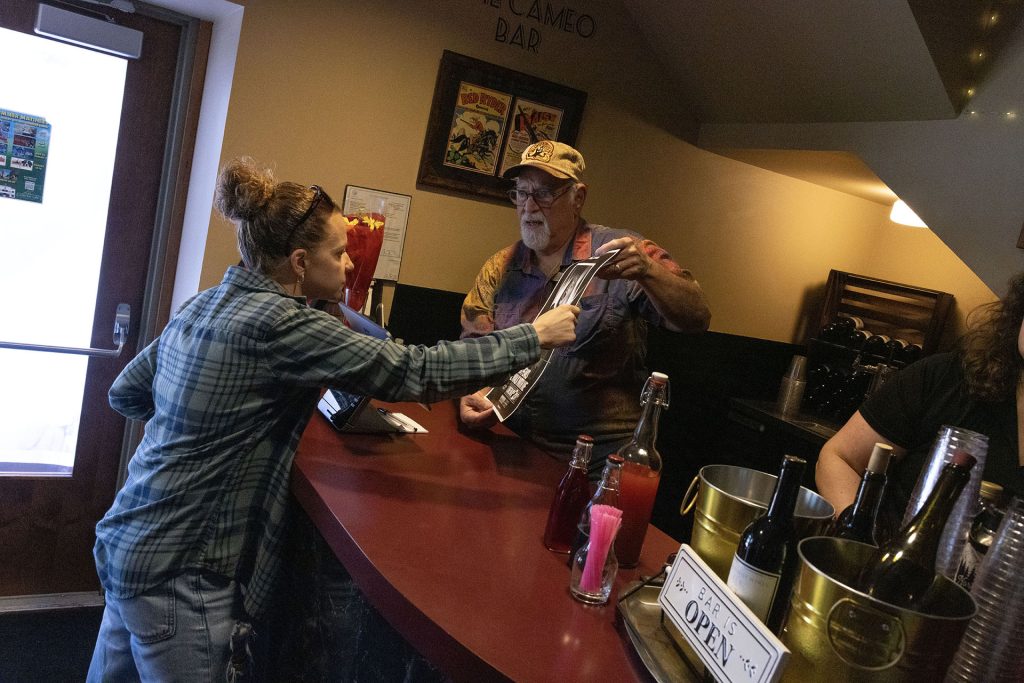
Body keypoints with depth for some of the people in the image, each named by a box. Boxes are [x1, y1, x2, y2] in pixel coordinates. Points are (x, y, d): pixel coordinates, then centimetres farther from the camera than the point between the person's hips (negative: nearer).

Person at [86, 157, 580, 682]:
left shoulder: (202, 306, 4)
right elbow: (417, 372, -24)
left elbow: (125, 394, 15)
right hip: (178, 571, -9)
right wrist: (535, 337, -16)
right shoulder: (280, 323, -22)